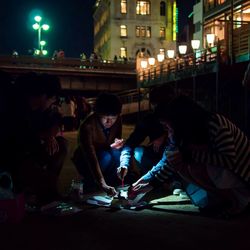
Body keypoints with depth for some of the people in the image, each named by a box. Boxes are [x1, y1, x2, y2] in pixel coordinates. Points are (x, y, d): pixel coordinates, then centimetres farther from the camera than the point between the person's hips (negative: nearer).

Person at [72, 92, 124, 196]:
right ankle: (90, 184, -10)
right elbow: (91, 157, -41)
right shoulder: (88, 125, -32)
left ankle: (110, 182, -8)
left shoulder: (117, 120, -15)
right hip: (85, 162, -4)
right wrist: (102, 184, -52)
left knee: (116, 153, -28)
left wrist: (118, 143, -27)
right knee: (106, 157, -34)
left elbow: (118, 138, 1)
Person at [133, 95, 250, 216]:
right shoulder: (187, 133, -1)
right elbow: (172, 161, 9)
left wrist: (193, 154, -25)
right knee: (178, 162, -1)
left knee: (195, 168, -27)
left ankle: (233, 201, -6)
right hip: (223, 173, 8)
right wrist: (149, 179, 6)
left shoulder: (215, 124, -23)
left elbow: (229, 160, -26)